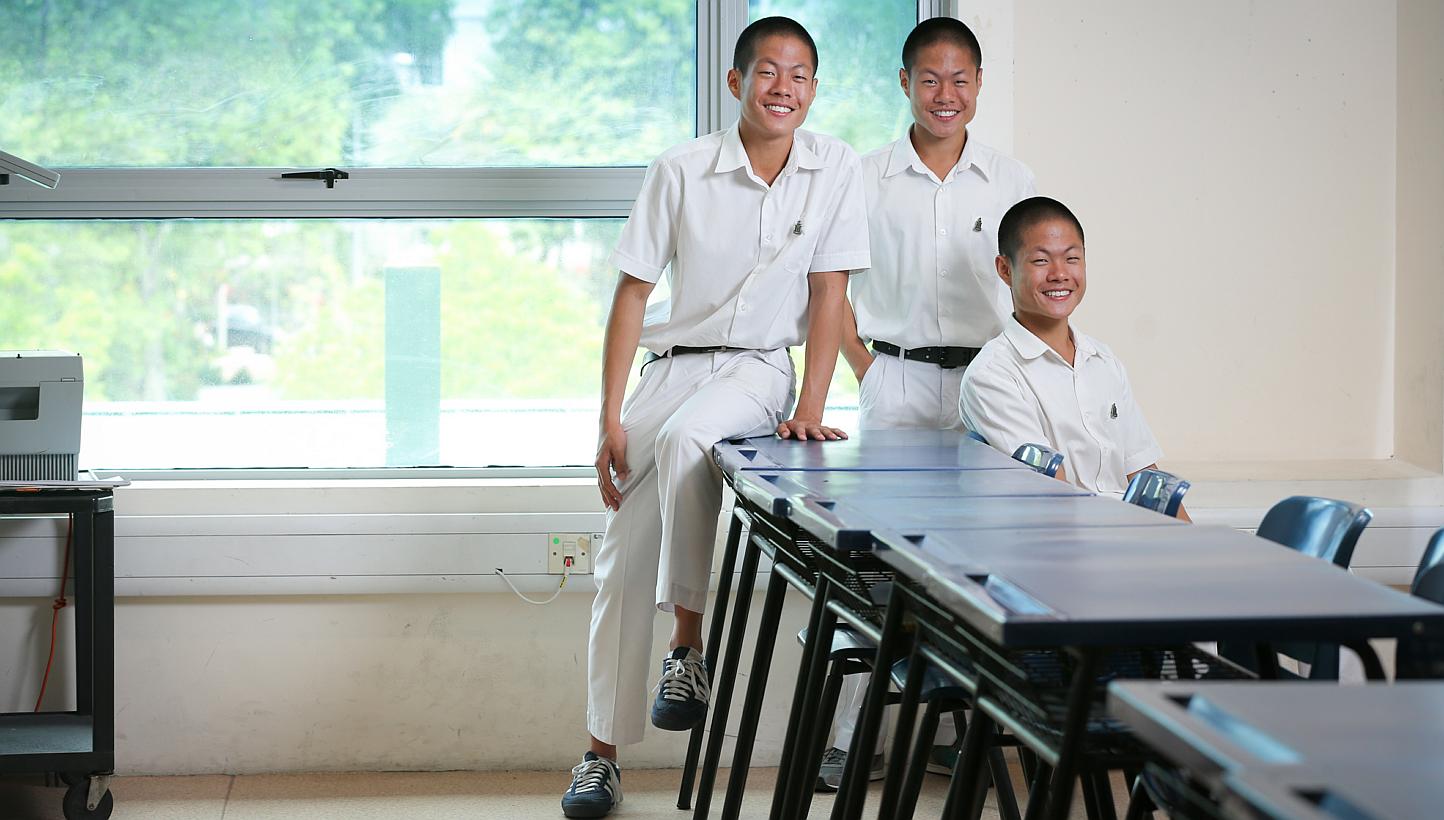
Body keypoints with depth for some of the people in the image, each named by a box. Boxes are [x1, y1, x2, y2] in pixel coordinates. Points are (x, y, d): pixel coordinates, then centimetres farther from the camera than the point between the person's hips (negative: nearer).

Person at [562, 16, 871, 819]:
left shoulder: (837, 169, -4)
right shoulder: (681, 171, -6)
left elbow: (829, 292, -3)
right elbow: (632, 293, -4)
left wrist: (811, 408, -12)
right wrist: (610, 419, -8)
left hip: (758, 369, -2)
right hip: (672, 362, 2)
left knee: (683, 438, -36)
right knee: (623, 559, -2)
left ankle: (690, 646, -19)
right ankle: (603, 753, 10)